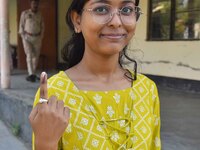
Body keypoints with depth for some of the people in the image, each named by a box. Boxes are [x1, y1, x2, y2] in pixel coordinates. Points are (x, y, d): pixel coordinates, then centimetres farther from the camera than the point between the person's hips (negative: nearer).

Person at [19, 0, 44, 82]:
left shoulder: (39, 14, 10)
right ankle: (31, 74, -19)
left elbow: (42, 26, 13)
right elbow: (21, 25, 2)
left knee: (36, 56, 3)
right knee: (29, 55, -13)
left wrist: (41, 37, 3)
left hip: (37, 38, 3)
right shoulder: (25, 13, 1)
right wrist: (23, 37, -6)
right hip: (27, 37, -3)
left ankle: (32, 74, 14)